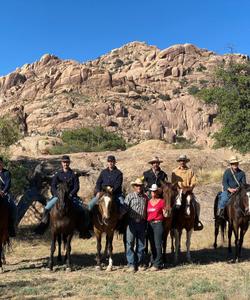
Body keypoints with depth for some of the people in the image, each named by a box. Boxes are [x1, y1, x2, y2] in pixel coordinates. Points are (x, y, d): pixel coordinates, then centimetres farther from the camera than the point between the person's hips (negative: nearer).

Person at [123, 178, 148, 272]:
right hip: (132, 223, -3)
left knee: (141, 244, 10)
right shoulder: (130, 196, -1)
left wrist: (146, 223, 8)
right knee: (130, 243, -2)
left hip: (142, 223, 4)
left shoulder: (145, 197, 10)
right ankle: (131, 264, 5)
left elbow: (147, 210, 14)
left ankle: (140, 264, 20)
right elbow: (125, 208, -5)